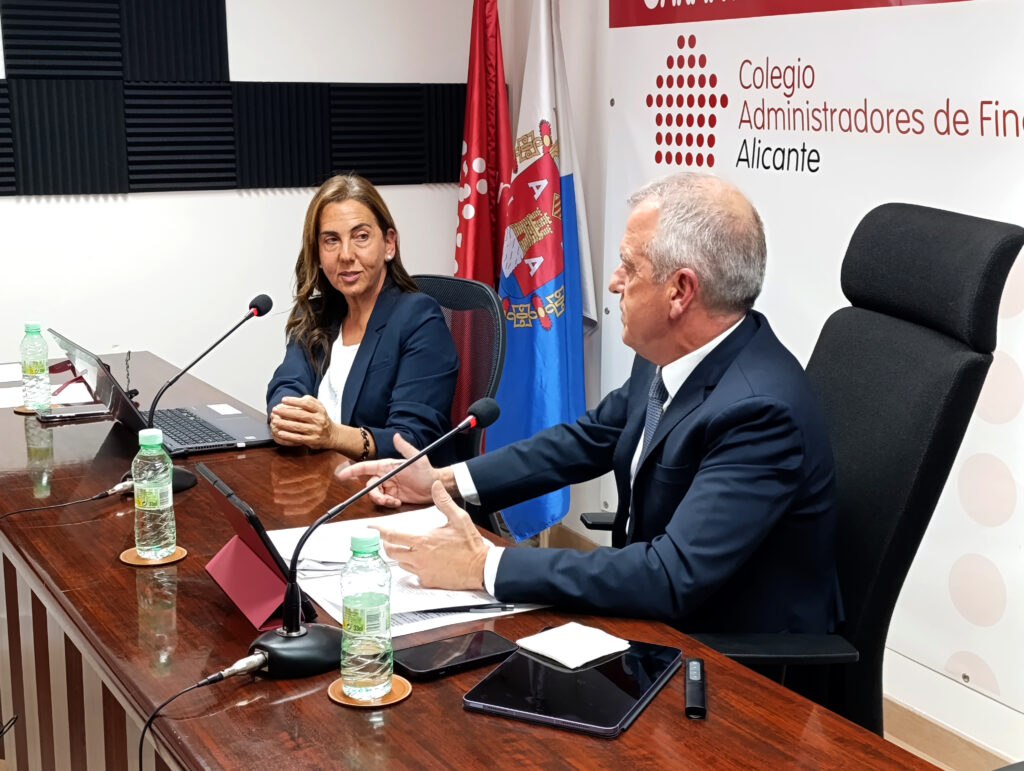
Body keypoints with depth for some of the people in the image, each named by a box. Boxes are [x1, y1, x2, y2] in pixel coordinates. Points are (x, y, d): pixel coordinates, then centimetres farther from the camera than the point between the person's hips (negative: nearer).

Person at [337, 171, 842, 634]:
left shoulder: (761, 410, -30)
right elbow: (588, 438, 11)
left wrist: (487, 567, -31)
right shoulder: (668, 357, -4)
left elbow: (674, 577, -34)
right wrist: (444, 480, 4)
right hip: (657, 619, 7)